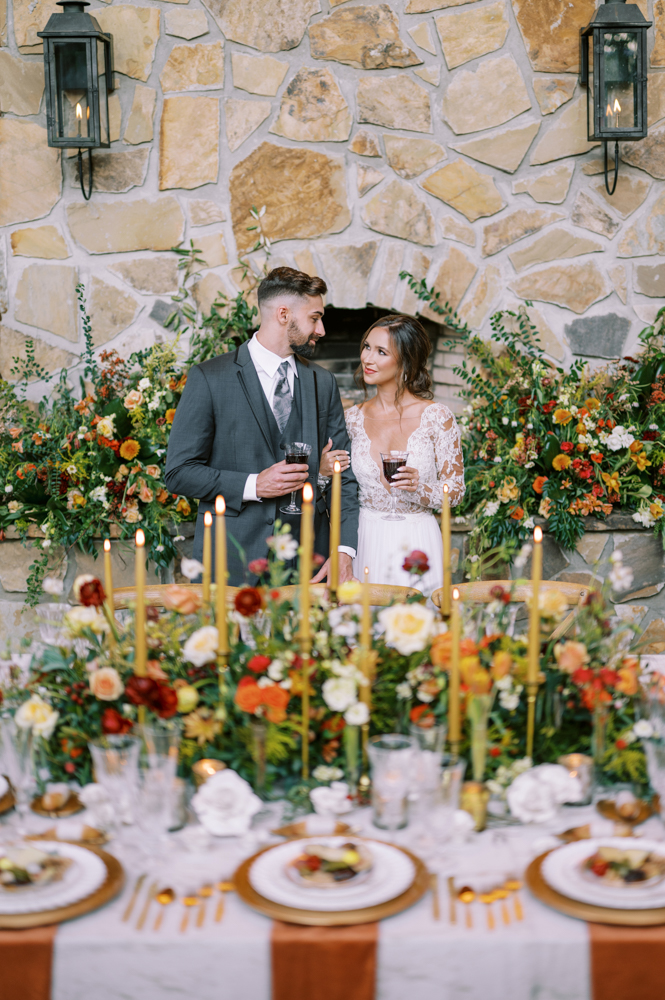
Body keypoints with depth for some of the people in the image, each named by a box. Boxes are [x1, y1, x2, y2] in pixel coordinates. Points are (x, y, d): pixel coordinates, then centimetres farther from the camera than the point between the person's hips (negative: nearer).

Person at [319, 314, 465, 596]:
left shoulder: (436, 416, -7)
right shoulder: (353, 418, 3)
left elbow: (456, 489, -3)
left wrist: (420, 488, -21)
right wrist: (324, 472, -6)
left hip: (416, 542, -2)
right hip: (366, 541, 2)